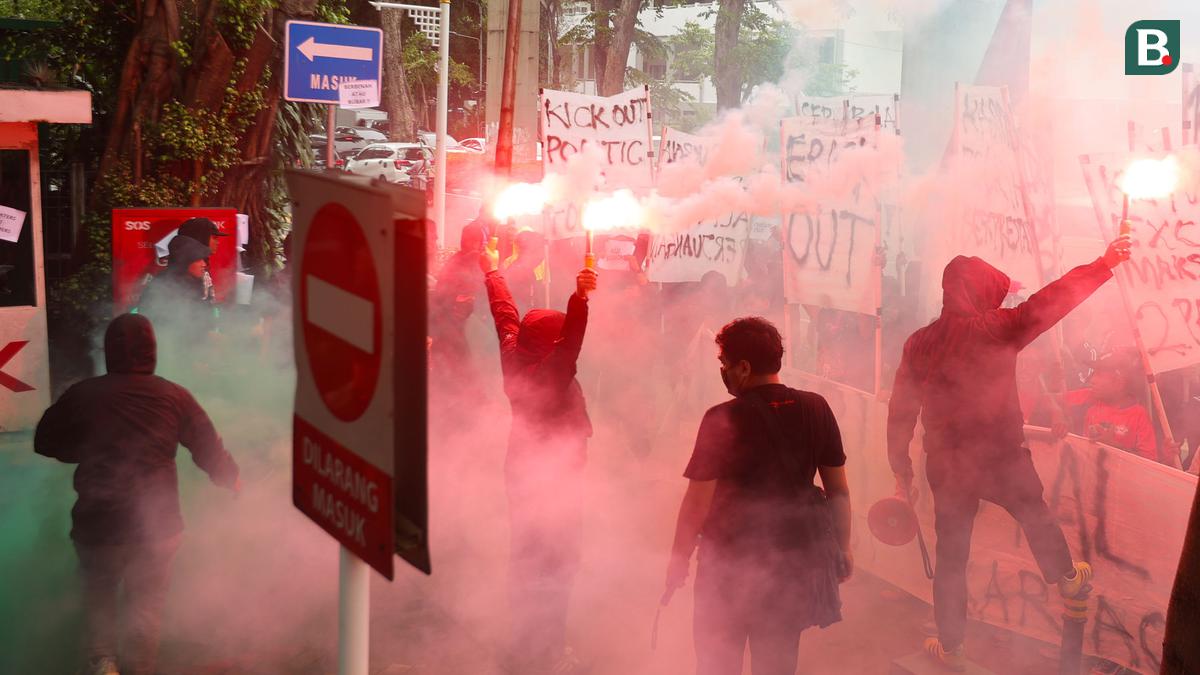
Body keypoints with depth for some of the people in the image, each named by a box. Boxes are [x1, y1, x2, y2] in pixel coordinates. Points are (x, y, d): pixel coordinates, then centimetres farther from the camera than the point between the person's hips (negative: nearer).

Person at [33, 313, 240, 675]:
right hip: (156, 527, 0)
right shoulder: (174, 396, -4)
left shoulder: (82, 394, -4)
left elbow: (45, 442, 6)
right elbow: (210, 449, 2)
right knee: (145, 605, 17)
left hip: (97, 526, 0)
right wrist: (231, 479, 21)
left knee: (98, 594, 23)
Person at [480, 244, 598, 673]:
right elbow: (572, 338, -42)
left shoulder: (514, 361, -4)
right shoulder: (552, 375, -24)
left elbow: (505, 314, 8)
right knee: (555, 565, 1)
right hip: (556, 479, -9)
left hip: (523, 474, 9)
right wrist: (579, 299, -55)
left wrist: (492, 272, 22)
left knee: (526, 557, 19)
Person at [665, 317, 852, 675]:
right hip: (796, 557, 4)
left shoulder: (723, 420, -19)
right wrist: (842, 548, 14)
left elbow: (698, 502, -16)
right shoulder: (816, 409, -6)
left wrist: (678, 560, -2)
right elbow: (838, 489, 1)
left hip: (733, 559, -4)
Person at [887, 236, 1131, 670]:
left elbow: (900, 412, 1)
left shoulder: (918, 343, -3)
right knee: (1036, 515, 28)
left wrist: (901, 469, 10)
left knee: (950, 556, 14)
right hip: (1002, 461, -3)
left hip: (945, 468, 3)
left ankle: (950, 649, 25)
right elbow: (1052, 301, -15)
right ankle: (1066, 580, 53)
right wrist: (1105, 264, -6)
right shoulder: (994, 329, -16)